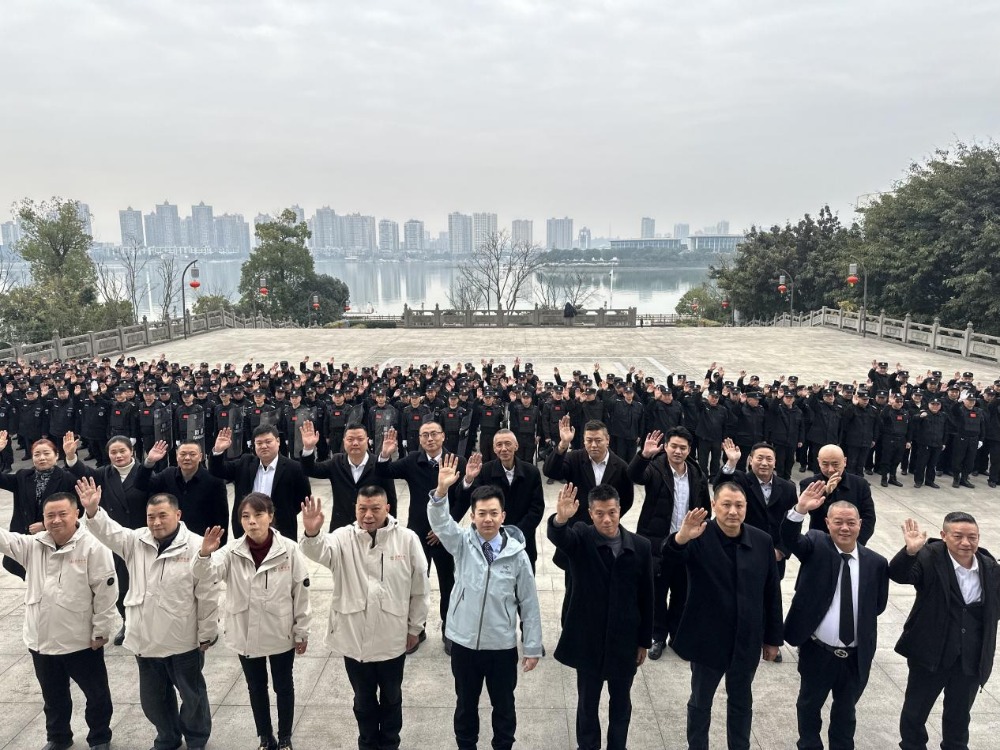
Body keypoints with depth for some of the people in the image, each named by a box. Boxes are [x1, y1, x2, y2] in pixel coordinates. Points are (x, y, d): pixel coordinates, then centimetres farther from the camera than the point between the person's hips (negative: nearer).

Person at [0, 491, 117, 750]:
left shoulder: (93, 547, -17)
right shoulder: (33, 545, 0)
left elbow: (105, 592, -16)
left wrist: (101, 631, -14)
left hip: (82, 640, -5)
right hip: (41, 640, 5)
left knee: (96, 693, 14)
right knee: (53, 695, 24)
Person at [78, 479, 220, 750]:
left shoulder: (196, 547, -16)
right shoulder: (136, 541, 0)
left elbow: (208, 595, -13)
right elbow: (109, 531, -13)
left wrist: (207, 634, -9)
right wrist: (93, 511, -33)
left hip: (183, 641, -4)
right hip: (145, 639, 5)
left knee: (192, 694, 15)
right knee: (152, 698, 21)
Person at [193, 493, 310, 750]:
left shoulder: (289, 550, -16)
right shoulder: (233, 552, -10)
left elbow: (301, 593, -9)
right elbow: (205, 573, -25)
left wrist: (302, 632, -4)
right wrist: (205, 554, -47)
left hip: (281, 634, -2)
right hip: (246, 634, 2)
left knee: (283, 686, 17)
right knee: (256, 688, 20)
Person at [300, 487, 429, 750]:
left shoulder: (407, 539, -11)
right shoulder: (344, 537, -9)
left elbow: (420, 589, -3)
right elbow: (320, 551, -31)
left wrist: (415, 628, 3)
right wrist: (311, 533, -53)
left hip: (392, 639, 0)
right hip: (354, 639, 1)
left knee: (391, 698, 21)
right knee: (363, 699, 21)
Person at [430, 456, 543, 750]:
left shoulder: (517, 554, -11)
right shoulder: (462, 542, -8)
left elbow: (529, 603, -5)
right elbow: (439, 522, -27)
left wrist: (533, 647, -2)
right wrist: (442, 491, -46)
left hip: (502, 646, -1)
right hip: (464, 642, 1)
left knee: (504, 706, 18)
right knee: (465, 704, 20)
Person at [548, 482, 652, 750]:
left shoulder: (640, 546, -7)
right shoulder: (581, 537, -11)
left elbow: (646, 597, 1)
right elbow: (557, 536, -35)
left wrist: (644, 641, 6)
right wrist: (560, 519, -58)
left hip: (625, 640, 2)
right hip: (588, 639, -1)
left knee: (621, 702, 19)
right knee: (588, 702, 16)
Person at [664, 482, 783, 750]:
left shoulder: (762, 541, -5)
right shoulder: (700, 537, -16)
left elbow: (772, 593, 2)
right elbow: (669, 553, -36)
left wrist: (773, 638, 6)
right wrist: (681, 537, -58)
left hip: (747, 641, 3)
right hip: (707, 639, -2)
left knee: (741, 703, 22)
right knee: (700, 702, 17)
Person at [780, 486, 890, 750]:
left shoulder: (876, 562, -4)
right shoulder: (816, 546, -10)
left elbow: (879, 605, 7)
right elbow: (790, 539, -31)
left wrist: (862, 618, -5)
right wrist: (800, 510, -46)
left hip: (857, 656, 2)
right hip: (816, 651, -1)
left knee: (846, 710, 23)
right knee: (809, 705, 19)